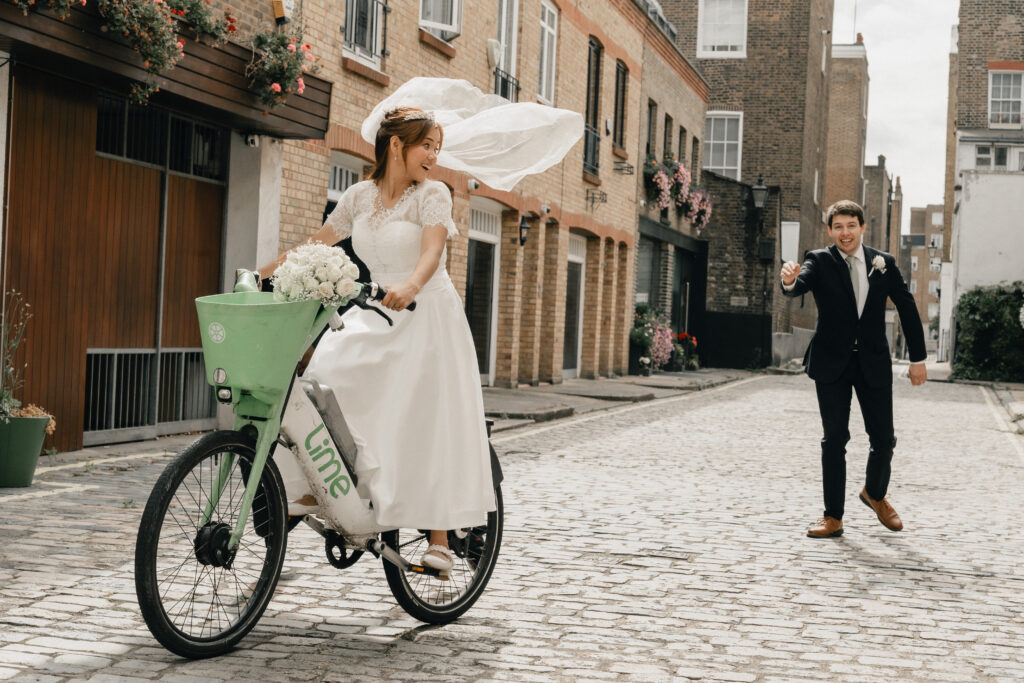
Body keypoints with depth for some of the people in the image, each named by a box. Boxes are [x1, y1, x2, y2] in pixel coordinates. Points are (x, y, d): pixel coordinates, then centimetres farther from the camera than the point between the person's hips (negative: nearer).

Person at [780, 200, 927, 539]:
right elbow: (799, 286, -23)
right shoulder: (820, 262, -3)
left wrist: (918, 358, 8)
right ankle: (833, 517, 7)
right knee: (834, 438, 0)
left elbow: (907, 308, 10)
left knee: (884, 439, 3)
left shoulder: (884, 263, 4)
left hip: (874, 363, 2)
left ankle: (875, 494, 32)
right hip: (832, 363, -2)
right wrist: (789, 281, -49)